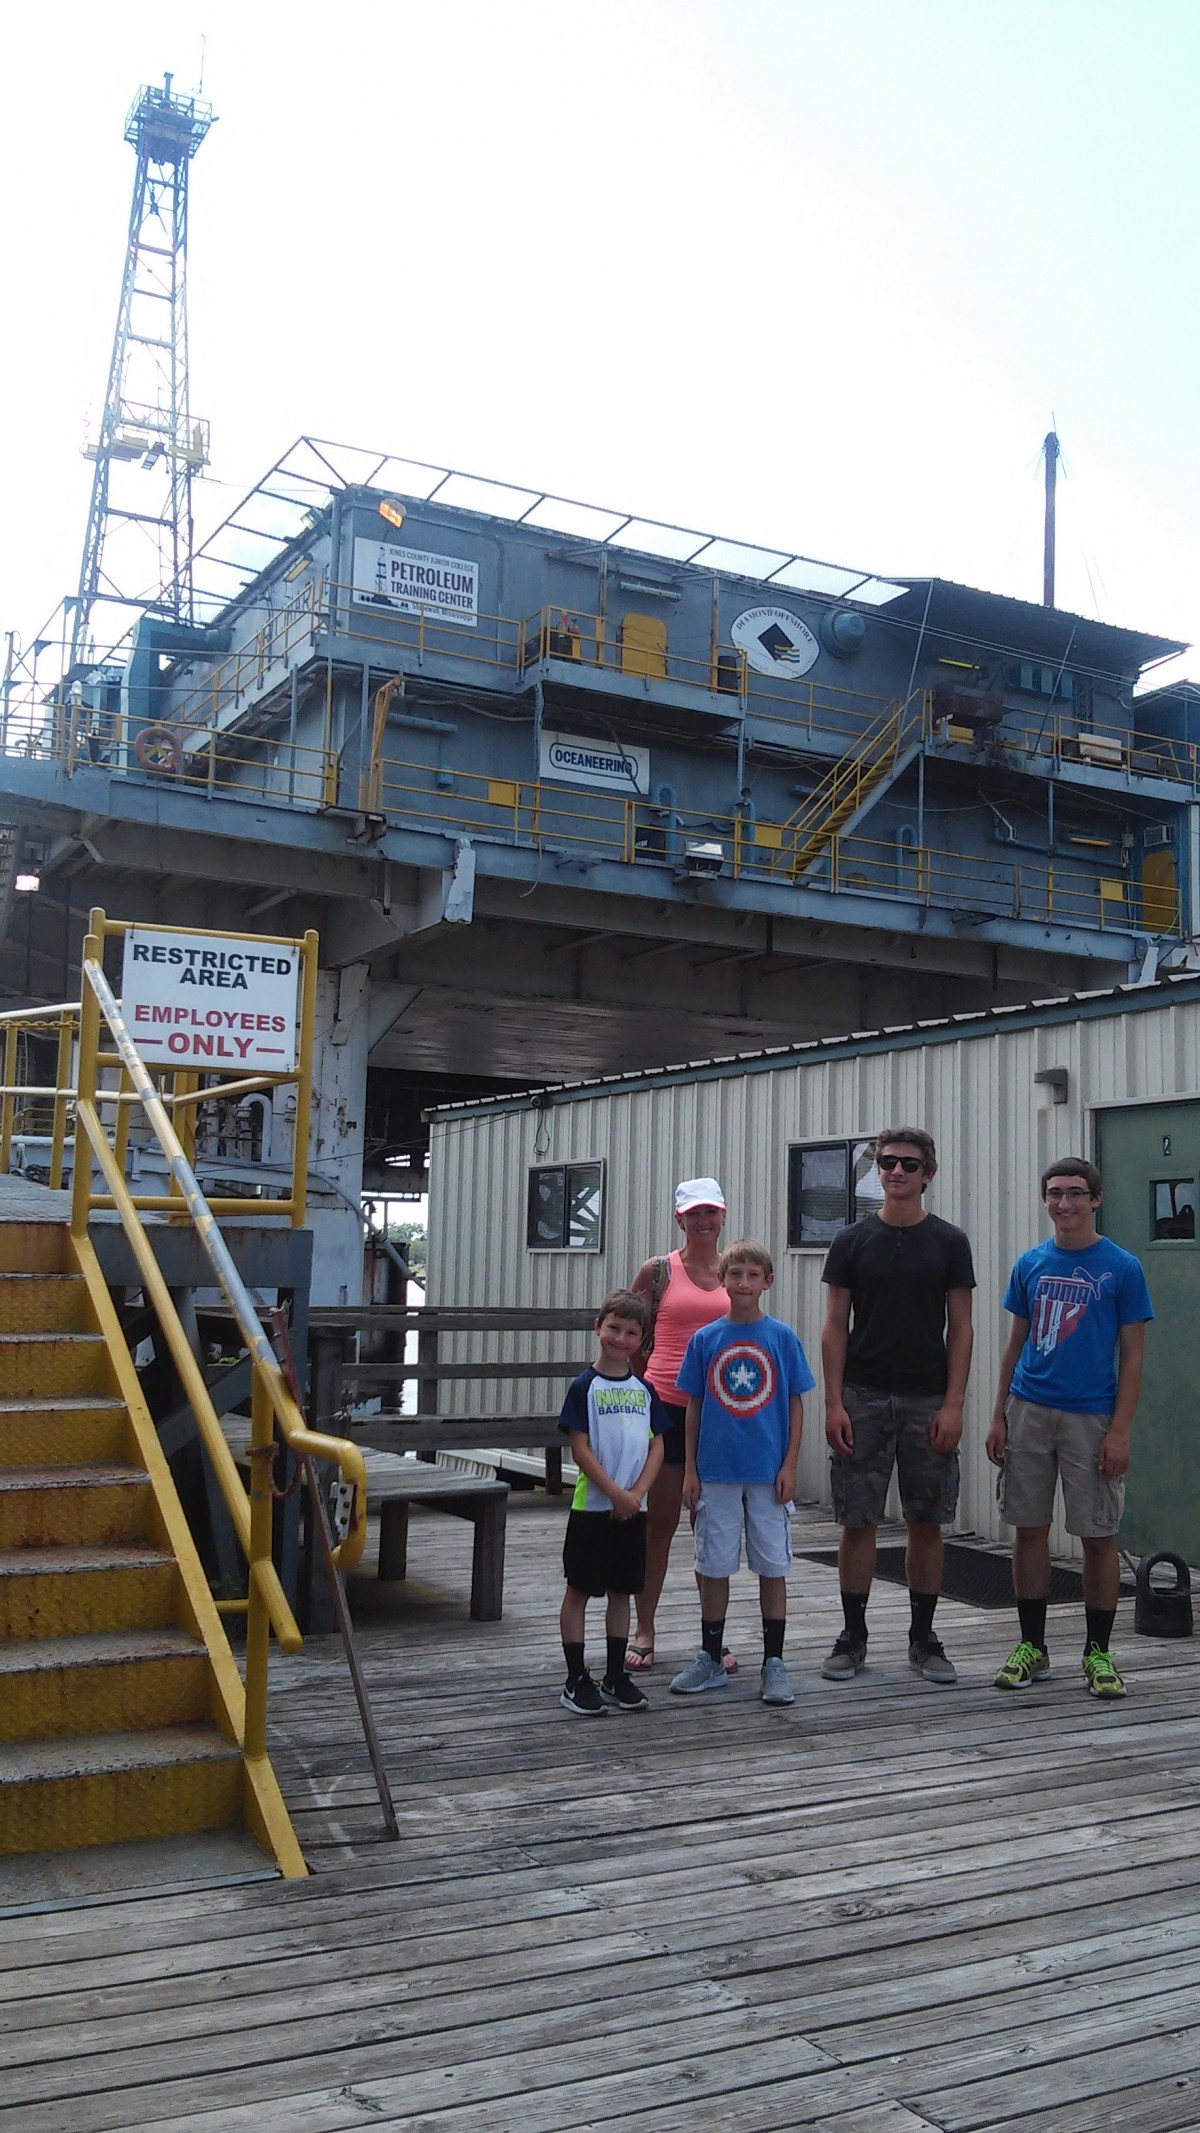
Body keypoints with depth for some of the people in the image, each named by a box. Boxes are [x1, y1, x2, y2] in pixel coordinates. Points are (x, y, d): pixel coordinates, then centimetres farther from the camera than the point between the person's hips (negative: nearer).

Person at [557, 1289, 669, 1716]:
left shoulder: (644, 1389, 7)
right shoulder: (585, 1387, -7)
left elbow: (656, 1446, 5)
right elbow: (580, 1449, -11)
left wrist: (636, 1493, -9)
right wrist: (615, 1494, -15)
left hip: (632, 1509, 5)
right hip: (592, 1506, -5)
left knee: (621, 1591, 12)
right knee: (579, 1590, 2)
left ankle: (615, 1678, 21)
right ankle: (576, 1681, 9)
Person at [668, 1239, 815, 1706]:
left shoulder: (782, 1337, -1)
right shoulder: (705, 1339, 1)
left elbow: (795, 1405, 1)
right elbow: (694, 1406, 5)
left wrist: (789, 1465, -5)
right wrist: (690, 1469, 3)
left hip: (769, 1473, -1)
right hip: (716, 1471, 1)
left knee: (773, 1567, 4)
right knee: (713, 1567, 8)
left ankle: (774, 1665, 15)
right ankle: (710, 1660, 21)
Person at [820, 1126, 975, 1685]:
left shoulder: (949, 1242, 2)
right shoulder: (852, 1241, 3)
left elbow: (960, 1329, 1)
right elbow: (835, 1327, 2)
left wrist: (953, 1405, -8)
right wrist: (834, 1403, -6)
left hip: (927, 1402, 0)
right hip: (863, 1400, 0)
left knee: (926, 1523, 6)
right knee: (858, 1522, 3)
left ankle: (922, 1638, 19)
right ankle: (853, 1637, 15)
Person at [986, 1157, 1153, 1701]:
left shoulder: (1122, 1268, -3)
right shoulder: (1031, 1264, 7)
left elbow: (1133, 1356, -3)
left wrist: (1119, 1431, -11)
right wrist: (999, 1416, 6)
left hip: (1091, 1419, -3)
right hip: (1029, 1412, 3)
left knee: (1098, 1536, 3)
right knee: (1030, 1530, 8)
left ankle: (1098, 1653, 17)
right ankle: (1031, 1647, 19)